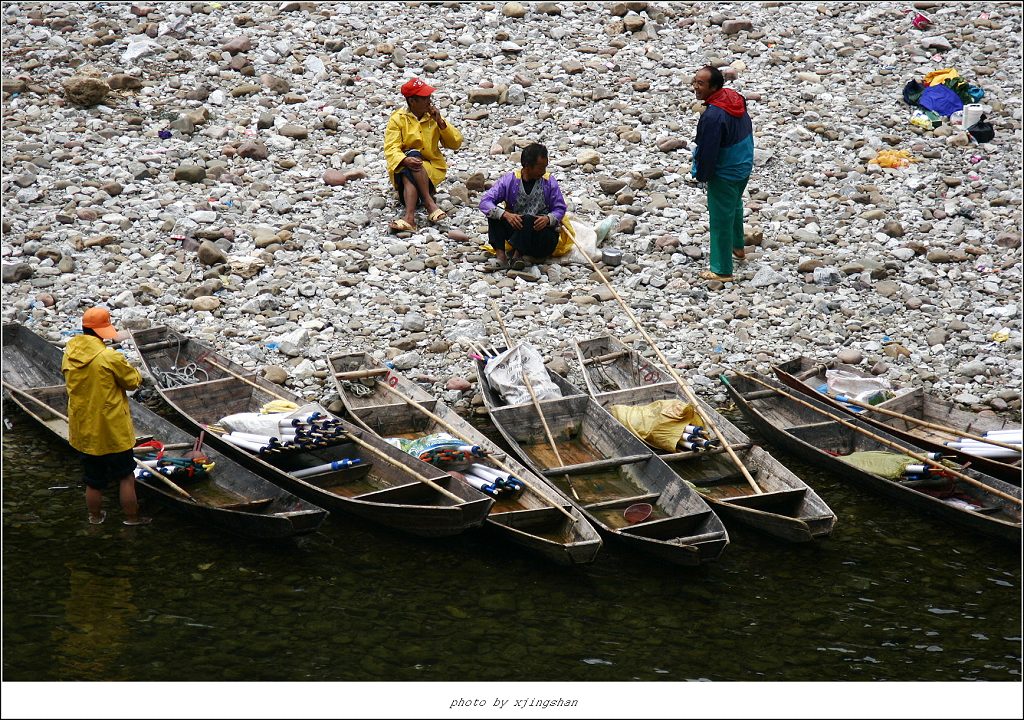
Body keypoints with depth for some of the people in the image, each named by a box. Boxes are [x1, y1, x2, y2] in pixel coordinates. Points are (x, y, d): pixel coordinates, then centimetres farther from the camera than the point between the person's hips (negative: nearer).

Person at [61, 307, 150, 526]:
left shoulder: (69, 354, -2)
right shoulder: (110, 357, -21)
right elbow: (133, 381, -11)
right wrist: (136, 374, 10)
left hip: (84, 431, 6)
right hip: (112, 430, -6)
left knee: (93, 480, 20)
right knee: (125, 477, 11)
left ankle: (95, 516, 34)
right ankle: (132, 517, 18)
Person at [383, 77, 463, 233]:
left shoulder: (433, 117, 9)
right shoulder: (398, 119, 1)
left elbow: (456, 143, 4)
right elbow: (391, 149, -12)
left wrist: (440, 122, -8)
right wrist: (405, 160, -33)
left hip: (431, 168, 1)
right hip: (402, 167, -1)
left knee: (409, 176, -31)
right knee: (412, 154, -34)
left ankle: (409, 217, -48)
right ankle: (430, 204, -44)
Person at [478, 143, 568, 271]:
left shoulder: (549, 182, -3)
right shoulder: (509, 180, -3)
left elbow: (560, 209, -1)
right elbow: (485, 202, -11)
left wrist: (548, 219, -24)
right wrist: (505, 214, -29)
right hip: (516, 230, 3)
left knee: (527, 220, -34)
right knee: (495, 213, -19)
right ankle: (500, 254, -28)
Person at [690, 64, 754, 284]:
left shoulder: (713, 116, -32)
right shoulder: (735, 99, -4)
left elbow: (708, 150, -26)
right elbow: (747, 130, 10)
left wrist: (702, 174, -9)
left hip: (724, 175, -9)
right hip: (744, 167, 9)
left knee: (721, 220, 4)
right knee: (735, 207, 31)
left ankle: (722, 270, 13)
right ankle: (737, 247, 52)